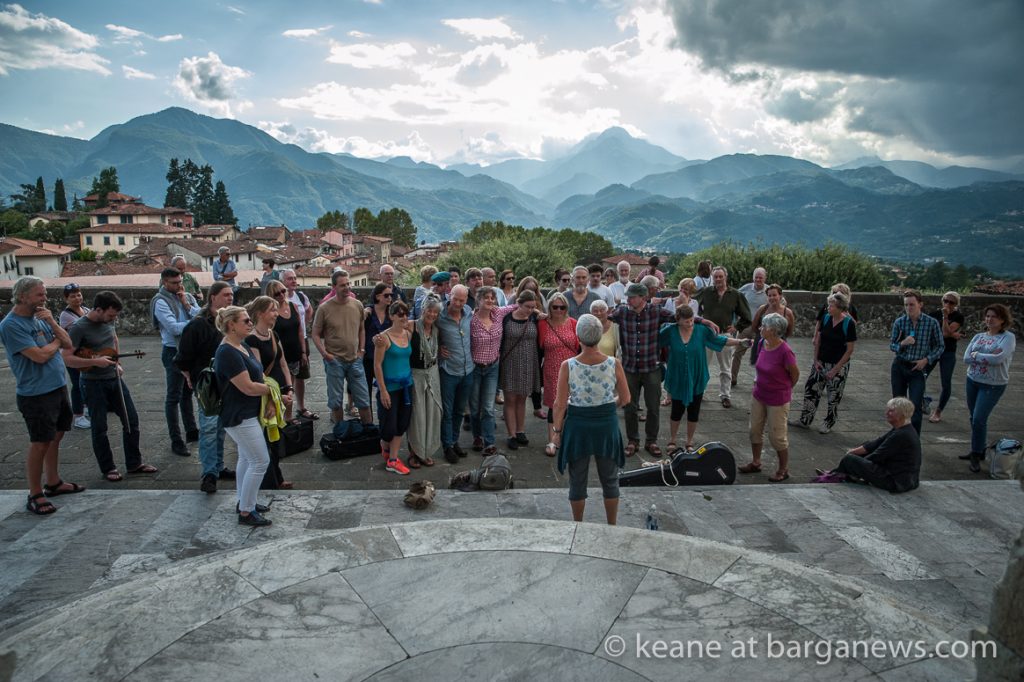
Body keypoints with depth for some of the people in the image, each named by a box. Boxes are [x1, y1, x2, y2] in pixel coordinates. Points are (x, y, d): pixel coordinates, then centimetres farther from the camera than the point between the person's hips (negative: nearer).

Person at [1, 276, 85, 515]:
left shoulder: (40, 318, 8)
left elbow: (67, 344, 5)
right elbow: (40, 355, -21)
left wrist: (52, 322, -10)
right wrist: (56, 341, -3)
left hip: (58, 387, 8)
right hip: (36, 394, -8)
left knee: (55, 437, 17)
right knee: (40, 444, -1)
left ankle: (53, 483, 31)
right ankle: (35, 496, 11)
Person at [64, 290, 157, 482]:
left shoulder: (107, 321, 2)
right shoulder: (79, 328, -18)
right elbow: (66, 357, -22)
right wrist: (95, 361, -27)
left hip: (114, 379, 7)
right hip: (94, 383, -7)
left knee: (132, 419, 8)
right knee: (99, 427, 5)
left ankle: (134, 464, 19)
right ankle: (108, 468, 18)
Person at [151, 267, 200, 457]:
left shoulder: (187, 297, 7)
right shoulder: (161, 302, -12)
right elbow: (175, 328, -22)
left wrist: (187, 305, -12)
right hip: (174, 352, -6)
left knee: (187, 393, 19)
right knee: (173, 397, 1)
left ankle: (192, 432, 32)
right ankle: (176, 441, 6)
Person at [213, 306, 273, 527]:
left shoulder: (244, 347, 8)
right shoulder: (227, 353, -22)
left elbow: (260, 375, 12)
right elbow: (248, 387, -23)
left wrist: (269, 399, -4)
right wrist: (271, 389, -7)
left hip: (250, 413, 10)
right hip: (239, 417, -10)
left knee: (247, 458, 19)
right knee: (260, 461, -5)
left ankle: (244, 501, 34)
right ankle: (246, 512, 5)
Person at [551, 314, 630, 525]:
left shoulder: (567, 366, -16)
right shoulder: (614, 364, -12)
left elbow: (560, 404, -12)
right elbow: (625, 399, -2)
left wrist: (557, 429, 2)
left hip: (577, 424, -1)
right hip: (607, 423, 1)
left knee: (577, 480, 16)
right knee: (610, 480, 18)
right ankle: (611, 526, 31)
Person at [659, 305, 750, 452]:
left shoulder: (702, 330, -10)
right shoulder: (670, 331, -12)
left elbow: (719, 340, -2)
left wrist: (740, 342, -9)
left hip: (697, 379, 1)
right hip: (677, 380, -1)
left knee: (693, 412, 12)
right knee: (677, 411, 10)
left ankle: (689, 442, 31)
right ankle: (672, 441, 31)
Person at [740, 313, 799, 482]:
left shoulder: (784, 351, -26)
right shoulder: (762, 343, -6)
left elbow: (795, 374, -10)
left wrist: (784, 389, 3)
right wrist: (758, 378, 8)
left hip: (777, 400, -7)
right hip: (759, 395, 7)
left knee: (777, 436, 7)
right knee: (755, 430, 17)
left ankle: (783, 470, 26)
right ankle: (755, 463, 35)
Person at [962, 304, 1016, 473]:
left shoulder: (1008, 337, -8)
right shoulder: (978, 337, 7)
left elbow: (998, 359, -23)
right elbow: (966, 358, -2)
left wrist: (976, 355, -10)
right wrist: (988, 357, -12)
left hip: (993, 385, -5)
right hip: (972, 381, 6)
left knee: (979, 419, -9)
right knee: (974, 418, 13)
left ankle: (976, 455, 7)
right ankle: (978, 450, 29)